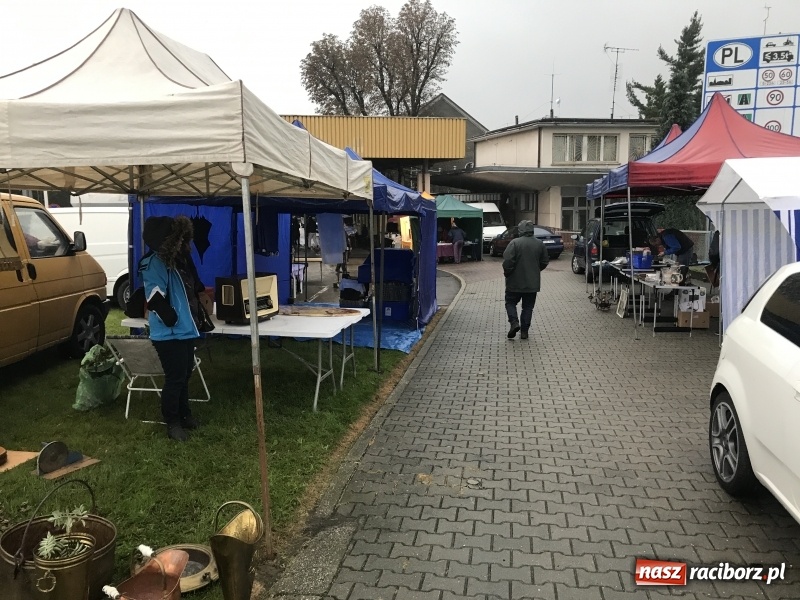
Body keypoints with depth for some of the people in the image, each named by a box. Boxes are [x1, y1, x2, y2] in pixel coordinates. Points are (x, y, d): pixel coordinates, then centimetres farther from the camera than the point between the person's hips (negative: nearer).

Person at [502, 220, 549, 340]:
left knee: (510, 302, 13)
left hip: (515, 282, -3)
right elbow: (544, 262, 10)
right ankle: (524, 331, 11)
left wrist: (507, 273, -2)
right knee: (528, 306, 11)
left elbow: (507, 261, -19)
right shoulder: (540, 244, 2)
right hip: (532, 282, 4)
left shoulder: (515, 242, -14)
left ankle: (514, 322, -8)